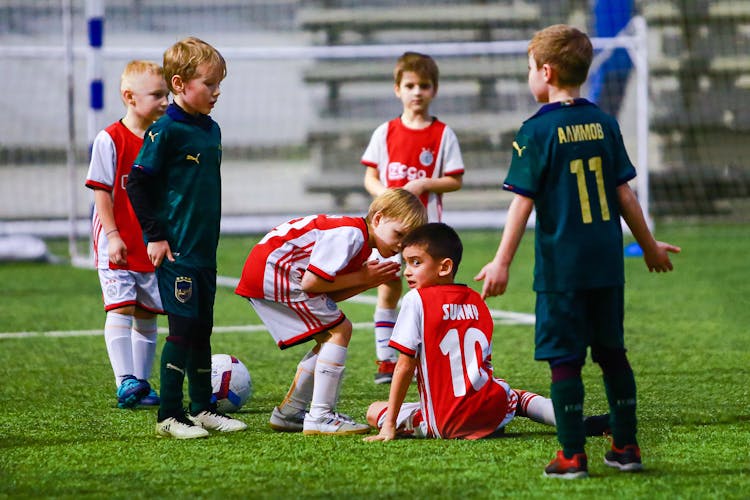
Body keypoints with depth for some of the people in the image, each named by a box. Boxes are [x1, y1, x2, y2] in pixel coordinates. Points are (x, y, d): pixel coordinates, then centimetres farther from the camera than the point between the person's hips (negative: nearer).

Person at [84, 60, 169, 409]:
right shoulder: (110, 139, -9)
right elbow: (101, 190, -9)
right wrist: (112, 235, -15)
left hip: (151, 245, 5)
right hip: (117, 245, -5)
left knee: (147, 312, 8)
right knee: (121, 306, -13)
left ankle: (141, 384, 15)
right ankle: (125, 382, -13)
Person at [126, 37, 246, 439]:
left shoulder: (211, 130, 12)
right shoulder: (166, 131, -12)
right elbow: (136, 184, -12)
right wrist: (154, 236, -13)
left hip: (205, 249, 8)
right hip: (176, 250, -8)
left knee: (202, 330, 13)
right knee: (183, 329, -7)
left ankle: (202, 408, 22)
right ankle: (169, 415, -2)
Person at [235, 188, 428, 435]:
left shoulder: (358, 239, 13)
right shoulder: (351, 235, -19)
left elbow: (328, 296, 6)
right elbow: (311, 282, -22)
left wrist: (369, 282, -5)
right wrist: (361, 278, -11)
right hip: (272, 269, -11)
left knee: (332, 335, 14)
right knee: (338, 330, -11)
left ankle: (289, 412, 19)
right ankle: (319, 416, -14)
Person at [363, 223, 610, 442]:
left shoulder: (417, 300, -7)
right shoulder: (476, 301, 11)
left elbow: (405, 366, -8)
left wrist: (389, 425, -6)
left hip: (447, 424, -5)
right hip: (494, 414, 5)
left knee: (374, 411, 13)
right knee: (515, 394, 37)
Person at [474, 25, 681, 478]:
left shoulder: (537, 131, -9)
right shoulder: (603, 123, 6)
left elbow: (523, 202, -12)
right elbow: (623, 192, 9)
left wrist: (502, 263, -9)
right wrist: (649, 245, 20)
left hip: (561, 266, -5)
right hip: (607, 263, 5)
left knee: (565, 358, -1)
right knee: (612, 352, 14)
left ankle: (572, 455, -1)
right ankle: (626, 446, 17)